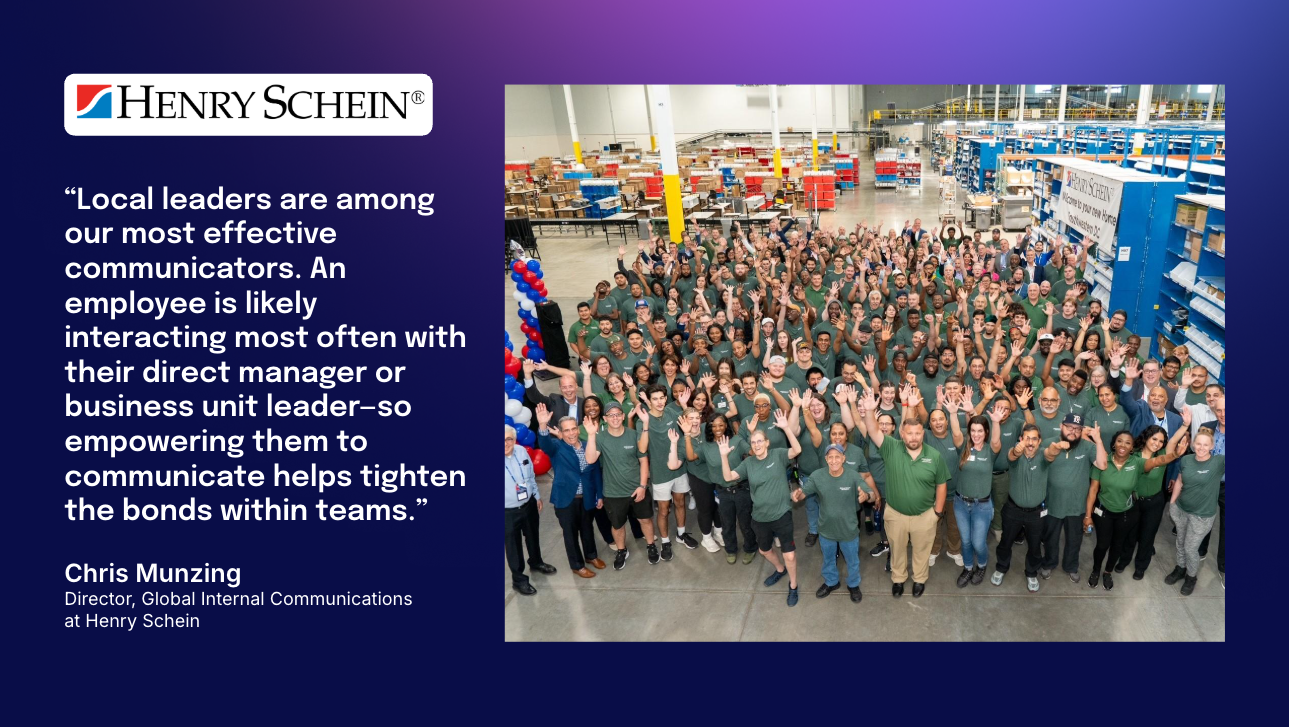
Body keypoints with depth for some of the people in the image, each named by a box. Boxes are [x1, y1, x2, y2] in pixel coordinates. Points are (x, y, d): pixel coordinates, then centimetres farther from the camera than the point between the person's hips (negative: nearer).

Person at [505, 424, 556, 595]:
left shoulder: (522, 452, -8)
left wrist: (537, 496, 14)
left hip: (529, 505, 5)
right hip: (508, 512, -5)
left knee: (533, 537, 27)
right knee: (514, 545, 12)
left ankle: (536, 562, 54)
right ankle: (518, 579, 33)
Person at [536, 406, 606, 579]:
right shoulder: (556, 447, -10)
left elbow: (595, 472, 6)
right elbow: (544, 443, -34)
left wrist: (599, 495, 6)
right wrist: (543, 425, -54)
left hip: (586, 498, 3)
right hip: (566, 499, -3)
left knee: (588, 529, 22)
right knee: (571, 533, 11)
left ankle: (591, 556, 45)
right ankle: (577, 565, 28)